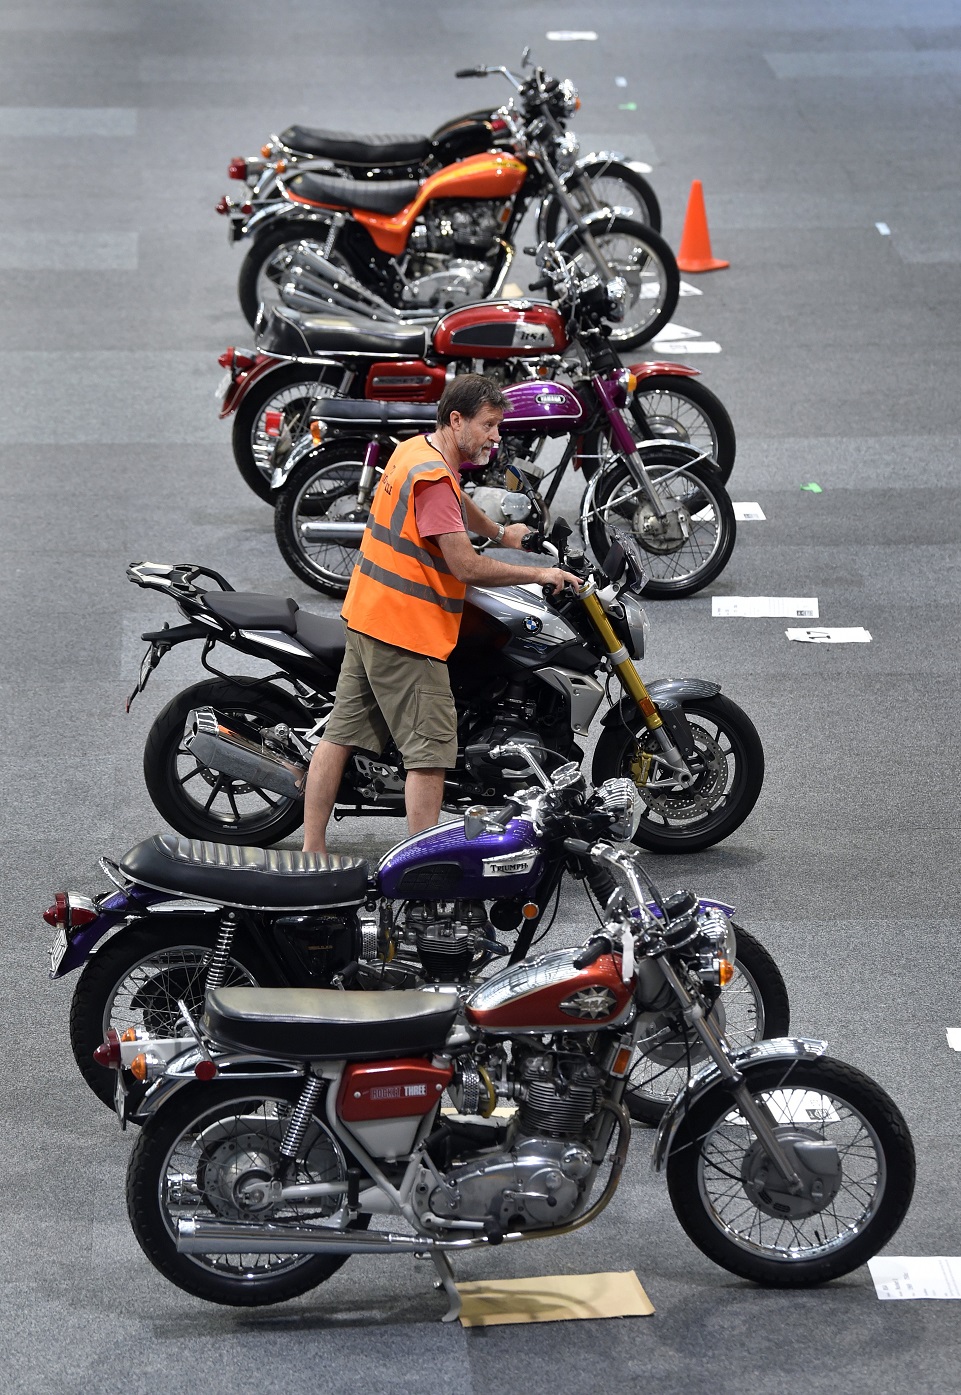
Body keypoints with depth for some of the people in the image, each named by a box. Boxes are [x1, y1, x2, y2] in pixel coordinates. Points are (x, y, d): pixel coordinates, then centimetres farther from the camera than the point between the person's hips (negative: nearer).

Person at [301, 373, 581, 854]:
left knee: (340, 737, 10)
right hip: (408, 633, -11)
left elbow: (458, 503, 35)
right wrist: (538, 574, -11)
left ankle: (312, 851, 13)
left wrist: (499, 532, 51)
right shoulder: (434, 479, -20)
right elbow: (467, 566, -22)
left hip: (367, 617, 11)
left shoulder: (415, 450, 12)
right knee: (430, 753, -8)